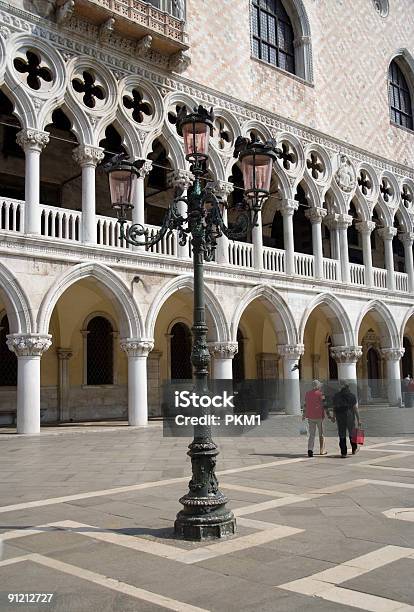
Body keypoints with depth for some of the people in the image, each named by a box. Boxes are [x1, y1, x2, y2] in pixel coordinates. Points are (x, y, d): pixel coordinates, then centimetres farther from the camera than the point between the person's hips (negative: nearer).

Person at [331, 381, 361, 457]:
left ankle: (343, 452, 3)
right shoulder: (352, 396, -5)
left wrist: (334, 417, 19)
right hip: (350, 417, -1)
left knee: (342, 435, 5)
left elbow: (334, 408, 5)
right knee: (352, 433, 18)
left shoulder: (336, 396, 0)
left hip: (340, 417, 1)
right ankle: (354, 449, 32)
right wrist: (358, 419, -5)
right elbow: (355, 408, -8)